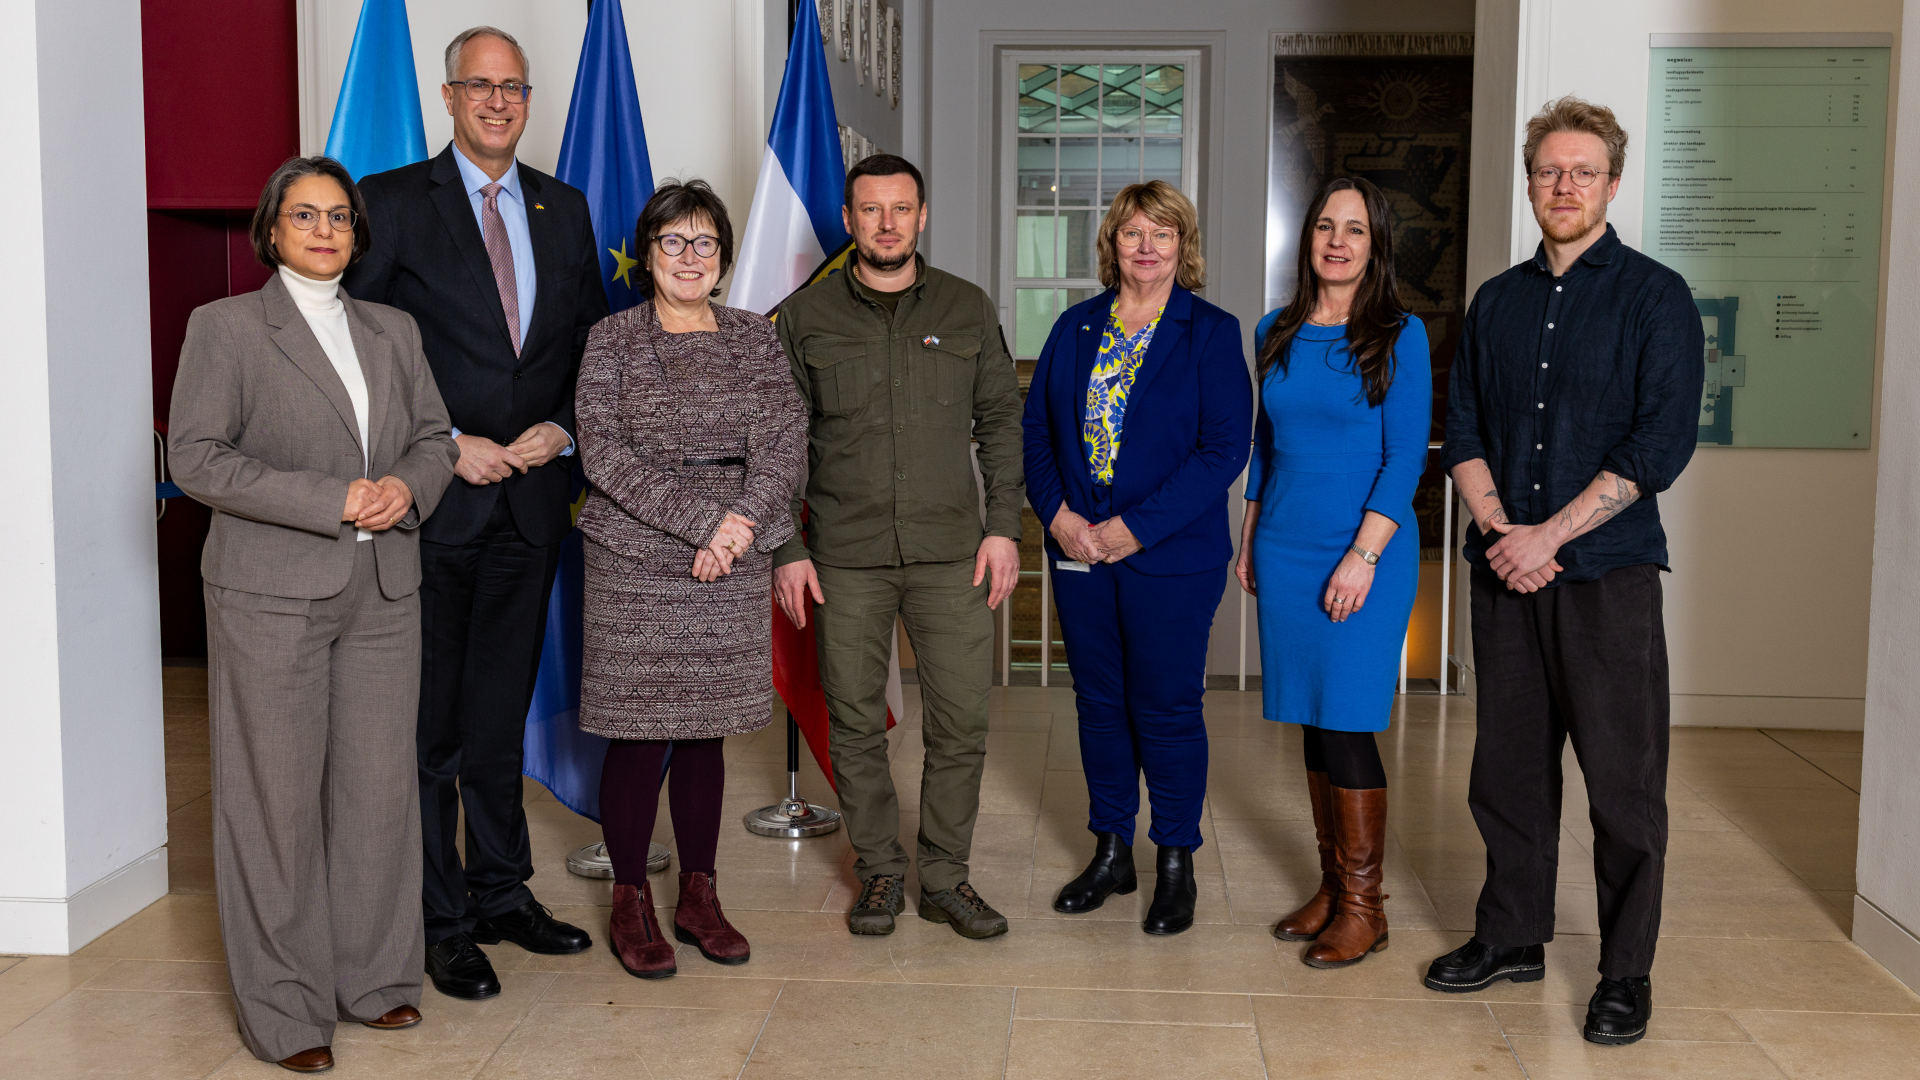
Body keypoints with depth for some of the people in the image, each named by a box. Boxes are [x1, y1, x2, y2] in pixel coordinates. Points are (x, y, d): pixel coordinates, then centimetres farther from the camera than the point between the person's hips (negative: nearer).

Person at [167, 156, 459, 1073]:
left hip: (384, 591, 4)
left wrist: (409, 487, -6)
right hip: (272, 593, -4)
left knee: (380, 785, 6)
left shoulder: (393, 330, 15)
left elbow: (435, 437, 18)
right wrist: (332, 502, -15)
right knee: (278, 797, 1)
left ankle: (374, 979, 22)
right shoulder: (225, 327, 0)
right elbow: (195, 456, -8)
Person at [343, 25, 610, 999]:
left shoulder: (563, 209, 12)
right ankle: (442, 922, 14)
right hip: (433, 498, -4)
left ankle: (502, 894, 28)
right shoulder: (393, 201, -2)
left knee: (502, 711, 15)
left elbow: (590, 343, 14)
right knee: (430, 722, 3)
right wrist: (445, 446, -13)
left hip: (531, 494, 4)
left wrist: (561, 429, -3)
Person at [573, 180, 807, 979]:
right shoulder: (612, 340, 1)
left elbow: (786, 445, 1)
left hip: (732, 569, 3)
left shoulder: (755, 337, 9)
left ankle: (699, 897, 22)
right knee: (640, 733, -1)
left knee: (706, 731, 10)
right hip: (636, 563, -3)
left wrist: (742, 521, -15)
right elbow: (605, 454, -9)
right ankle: (631, 904, 14)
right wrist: (702, 520, -16)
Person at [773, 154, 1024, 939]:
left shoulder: (968, 309, 7)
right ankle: (880, 872, 23)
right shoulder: (805, 317, 4)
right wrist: (787, 550, -1)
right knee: (855, 723, 6)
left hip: (950, 551, 1)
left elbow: (1002, 419, 10)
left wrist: (1003, 526, 0)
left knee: (961, 721, 1)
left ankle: (945, 878, 17)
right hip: (844, 558, 0)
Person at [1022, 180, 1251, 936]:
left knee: (1167, 707, 3)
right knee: (1099, 702, 12)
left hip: (1171, 556, -4)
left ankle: (1176, 865, 19)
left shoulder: (1211, 333, -4)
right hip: (1078, 549, 4)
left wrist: (1135, 528, -16)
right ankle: (1110, 853, 27)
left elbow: (1225, 447, -11)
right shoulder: (1076, 327, 9)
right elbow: (1036, 429, 9)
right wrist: (1057, 514, -7)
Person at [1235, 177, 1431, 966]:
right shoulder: (1276, 333, 11)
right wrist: (1248, 541, 16)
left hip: (1365, 554, -5)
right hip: (1285, 550, 5)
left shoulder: (1398, 335, -4)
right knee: (1312, 723, 10)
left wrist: (1363, 555, -16)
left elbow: (1405, 456, -9)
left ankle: (1363, 906, 8)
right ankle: (1330, 888, 22)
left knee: (1346, 723, -5)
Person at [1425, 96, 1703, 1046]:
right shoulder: (1497, 302, 13)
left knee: (1623, 780, 0)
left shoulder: (1654, 297, -2)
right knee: (1508, 764, 11)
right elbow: (1464, 430, 10)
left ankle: (1626, 974, 12)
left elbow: (1660, 442, -10)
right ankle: (1512, 936, 25)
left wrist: (1548, 535, -14)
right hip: (1506, 571, 4)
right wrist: (1495, 526, -7)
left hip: (1606, 572, -4)